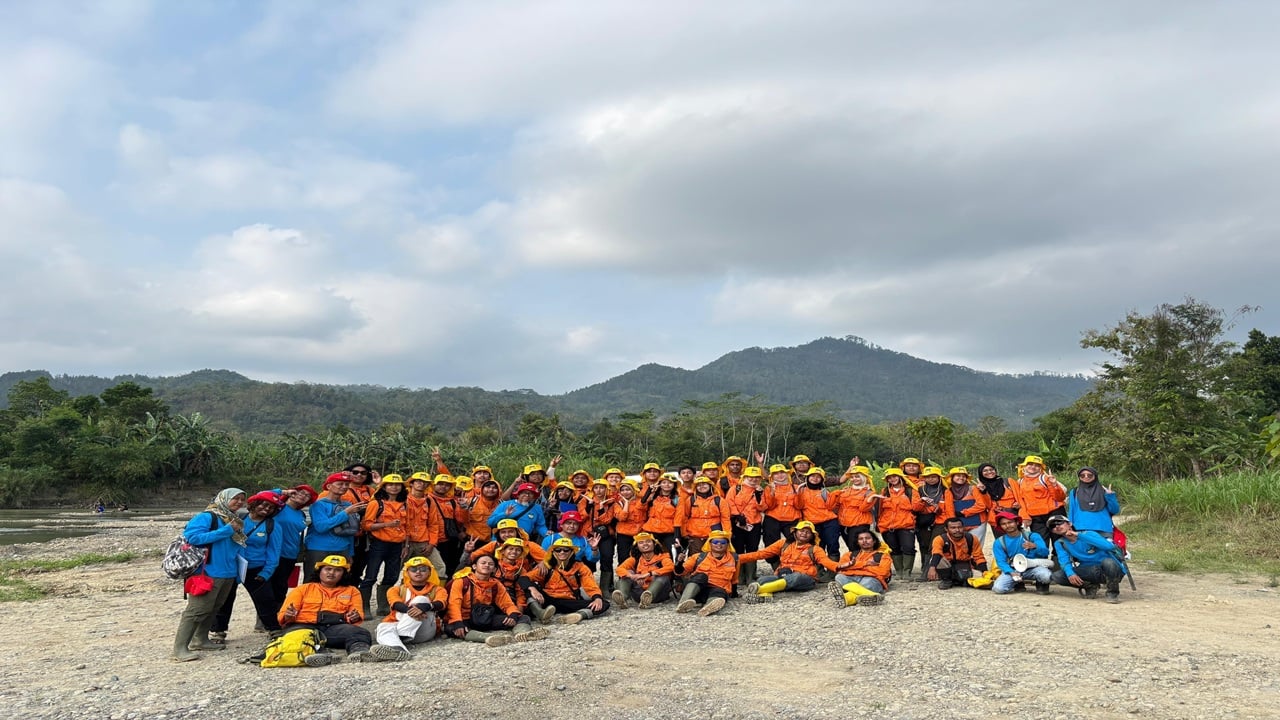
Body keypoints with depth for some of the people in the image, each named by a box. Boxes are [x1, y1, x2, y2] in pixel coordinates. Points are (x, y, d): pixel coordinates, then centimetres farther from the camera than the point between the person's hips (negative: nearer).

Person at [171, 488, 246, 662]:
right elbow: (193, 537, -22)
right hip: (208, 573, -8)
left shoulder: (236, 521, 13)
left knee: (213, 608, 17)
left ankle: (200, 640, 30)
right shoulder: (207, 517, -10)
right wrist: (227, 531, -20)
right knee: (197, 610, -8)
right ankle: (180, 648, -3)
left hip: (229, 574, 8)